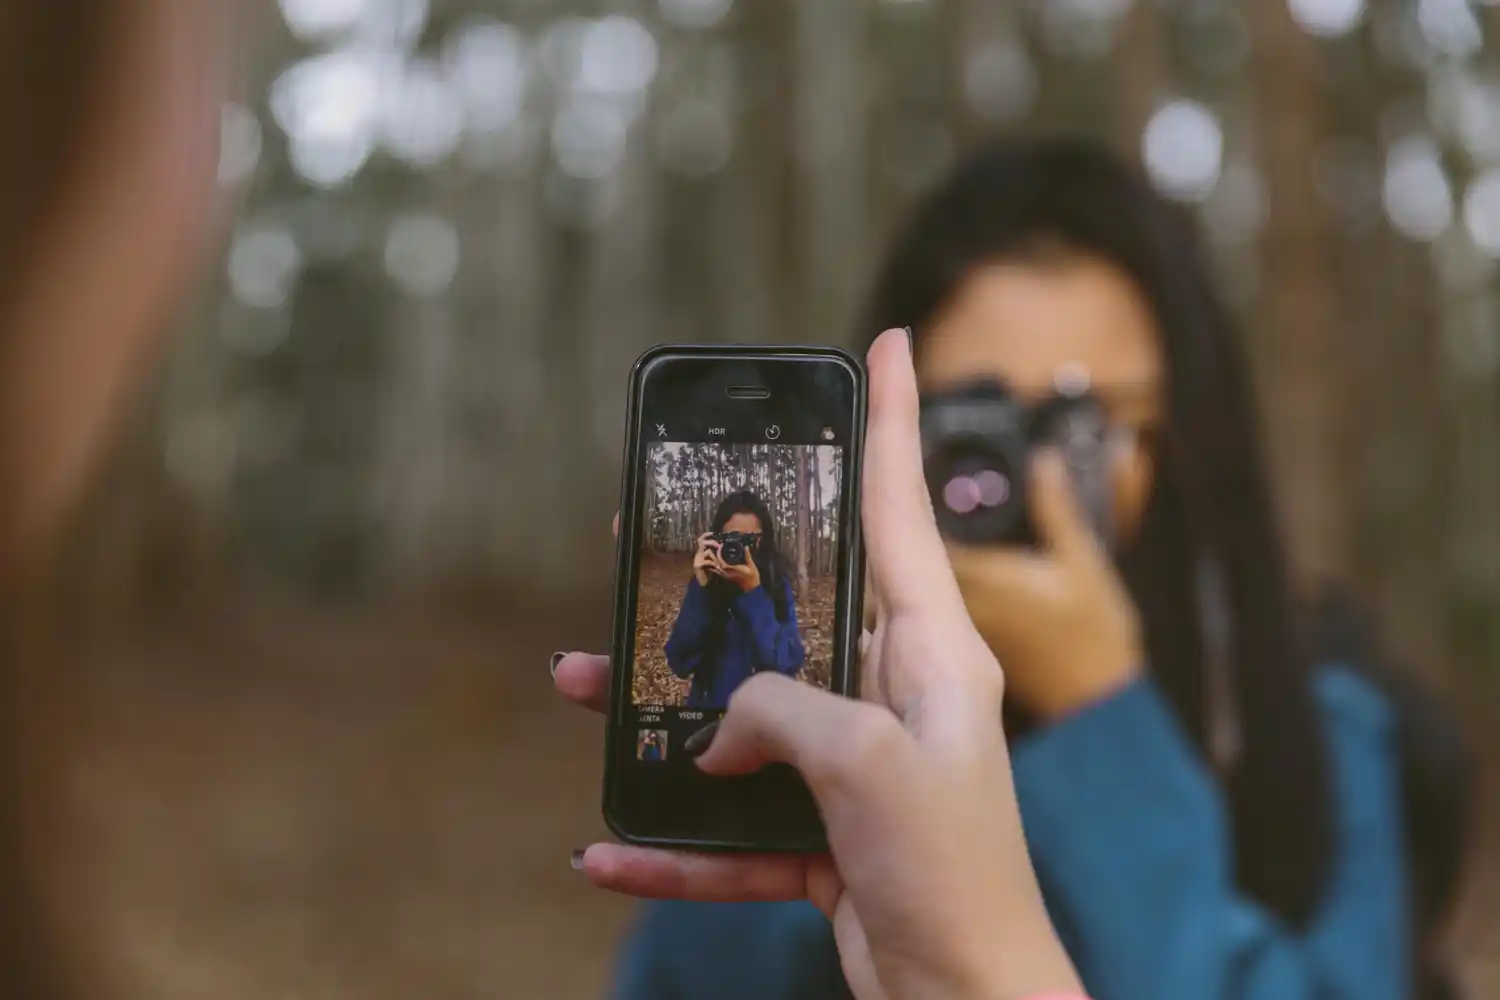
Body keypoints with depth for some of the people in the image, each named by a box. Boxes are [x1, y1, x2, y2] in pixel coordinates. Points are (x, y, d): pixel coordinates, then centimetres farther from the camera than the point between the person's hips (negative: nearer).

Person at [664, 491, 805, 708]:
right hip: (708, 707, 1)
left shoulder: (778, 587, -3)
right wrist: (700, 589, -14)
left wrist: (753, 593, -18)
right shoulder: (705, 585, 0)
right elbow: (679, 663, -8)